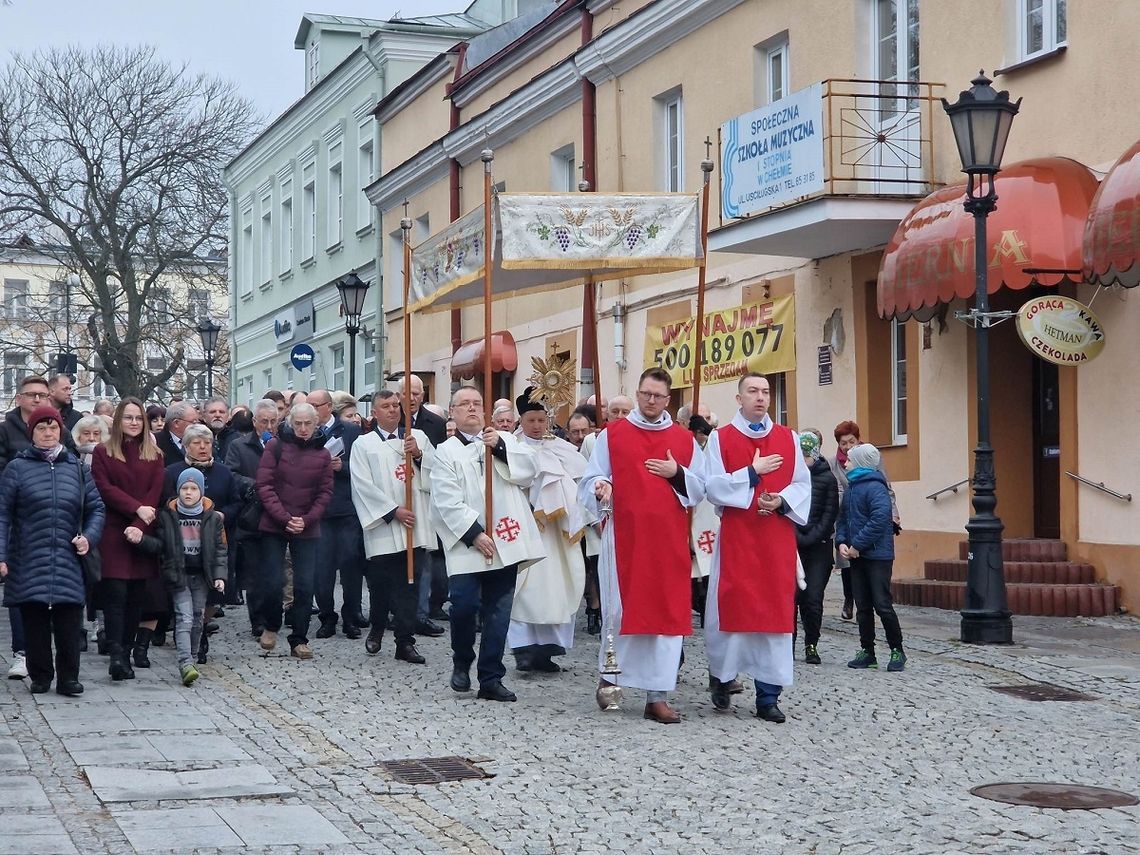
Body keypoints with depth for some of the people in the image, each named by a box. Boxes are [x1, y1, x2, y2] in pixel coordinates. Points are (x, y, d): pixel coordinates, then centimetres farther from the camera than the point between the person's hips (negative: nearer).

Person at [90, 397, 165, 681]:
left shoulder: (154, 455, 13)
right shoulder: (103, 453, 6)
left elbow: (155, 494, 3)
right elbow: (105, 489, -4)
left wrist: (138, 525, -10)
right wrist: (136, 508, -15)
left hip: (143, 533, 3)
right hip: (113, 533, -3)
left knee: (137, 595, 2)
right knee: (116, 593, -12)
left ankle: (125, 652, 8)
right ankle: (116, 654, -18)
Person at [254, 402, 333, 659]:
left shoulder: (322, 454, 5)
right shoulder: (275, 446, -2)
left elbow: (325, 493, 4)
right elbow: (264, 485, -6)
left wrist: (306, 520, -10)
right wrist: (284, 518, -14)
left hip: (307, 530, 2)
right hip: (274, 527, -2)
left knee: (305, 586, -2)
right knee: (273, 582, -5)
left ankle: (299, 640, 7)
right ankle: (271, 626, 21)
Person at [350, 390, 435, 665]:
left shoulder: (418, 437, 11)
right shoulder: (363, 444, 4)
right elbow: (363, 486, -4)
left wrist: (419, 455, -10)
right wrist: (393, 511, -11)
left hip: (414, 527, 1)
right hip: (383, 526, -1)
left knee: (409, 585, -1)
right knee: (380, 584, 7)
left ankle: (405, 641, 3)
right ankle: (376, 629, 31)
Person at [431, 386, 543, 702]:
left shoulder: (504, 440, 14)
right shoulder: (446, 452, 4)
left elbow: (528, 469, 0)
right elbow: (448, 502, -5)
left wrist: (500, 447, -12)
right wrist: (475, 534, -14)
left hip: (504, 542, 3)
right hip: (467, 545, -3)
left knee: (498, 612, 3)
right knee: (464, 605, -12)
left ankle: (491, 679, 10)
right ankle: (461, 662, 14)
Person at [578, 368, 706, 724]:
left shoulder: (685, 440, 11)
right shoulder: (612, 434, 5)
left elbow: (700, 489, 11)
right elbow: (590, 480, 1)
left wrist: (677, 474, -7)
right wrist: (600, 487, -21)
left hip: (668, 540, 2)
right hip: (623, 537, -2)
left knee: (667, 612, -1)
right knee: (620, 609, -2)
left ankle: (658, 695, 4)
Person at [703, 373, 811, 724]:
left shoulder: (788, 439, 10)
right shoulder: (720, 438, 2)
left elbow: (803, 485, 6)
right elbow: (713, 486, -7)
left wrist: (782, 501, -12)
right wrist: (752, 472, -13)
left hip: (777, 539, 2)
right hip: (735, 537, -2)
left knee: (775, 612, 0)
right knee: (731, 608, -3)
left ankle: (768, 696, 4)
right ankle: (722, 678, 19)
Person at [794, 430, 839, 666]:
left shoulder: (827, 477, 2)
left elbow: (830, 514, 0)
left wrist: (810, 538, -7)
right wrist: (796, 536, -8)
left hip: (818, 546, 0)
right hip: (791, 544, 0)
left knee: (813, 598, -2)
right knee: (791, 595, -5)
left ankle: (812, 646, 9)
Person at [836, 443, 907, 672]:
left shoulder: (875, 487, -14)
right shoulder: (851, 488, 13)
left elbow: (880, 519, -23)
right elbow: (842, 518, 17)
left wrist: (857, 544, -20)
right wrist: (841, 541, -2)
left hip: (877, 556, -8)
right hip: (857, 557, 8)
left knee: (882, 605, -6)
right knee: (862, 607, 10)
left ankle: (897, 651, 5)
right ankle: (867, 651, 17)